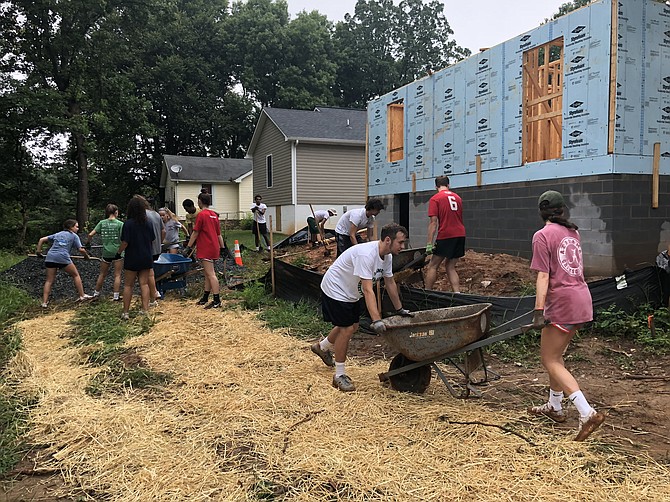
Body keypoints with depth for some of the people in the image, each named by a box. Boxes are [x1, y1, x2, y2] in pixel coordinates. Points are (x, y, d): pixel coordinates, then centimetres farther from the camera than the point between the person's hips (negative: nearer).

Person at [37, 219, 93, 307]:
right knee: (76, 275, 13)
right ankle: (82, 296, 14)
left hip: (50, 257, 4)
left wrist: (38, 250, 27)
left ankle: (44, 302, 5)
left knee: (49, 281, 9)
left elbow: (42, 240, 22)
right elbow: (81, 249, 4)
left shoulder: (57, 234, 27)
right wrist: (87, 256, 19)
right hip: (63, 257, -4)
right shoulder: (74, 236, 13)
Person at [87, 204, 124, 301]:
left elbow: (90, 234, -2)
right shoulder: (120, 223, -7)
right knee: (117, 275, 3)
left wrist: (87, 243, 14)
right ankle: (116, 296, 2)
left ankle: (96, 293, 28)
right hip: (117, 252, -3)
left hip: (106, 252, 3)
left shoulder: (102, 223, 2)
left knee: (102, 274, 17)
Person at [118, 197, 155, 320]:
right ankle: (145, 310, 3)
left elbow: (125, 242, -15)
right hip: (146, 258, 4)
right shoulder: (148, 223, 0)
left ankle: (125, 312, 10)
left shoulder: (128, 223, -13)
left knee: (128, 285, 6)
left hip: (132, 259, -4)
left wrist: (119, 252, 1)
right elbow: (152, 239, 8)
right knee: (144, 284, 7)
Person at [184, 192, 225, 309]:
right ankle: (205, 298, 25)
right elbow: (219, 233, 15)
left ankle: (217, 301, -12)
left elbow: (195, 233, -11)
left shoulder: (201, 214, -11)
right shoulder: (214, 215, 12)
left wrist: (188, 247, -7)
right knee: (208, 273, 16)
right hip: (214, 248, 9)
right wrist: (222, 247, 18)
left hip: (205, 249, -9)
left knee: (210, 274, -10)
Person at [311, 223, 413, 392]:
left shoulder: (387, 255, -5)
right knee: (347, 329, -12)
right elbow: (367, 290, -40)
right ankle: (339, 376, 3)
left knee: (352, 326, 18)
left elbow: (390, 283, 8)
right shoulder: (366, 254, -35)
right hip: (335, 290, -10)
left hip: (350, 293, 10)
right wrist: (376, 320, -46)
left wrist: (399, 309, 13)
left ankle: (321, 347, 43)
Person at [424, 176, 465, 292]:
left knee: (432, 266, 4)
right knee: (450, 267, 13)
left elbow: (433, 222, -11)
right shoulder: (457, 197, 15)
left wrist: (429, 244, -12)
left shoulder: (435, 199, -4)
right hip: (460, 235, 6)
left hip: (445, 236, -6)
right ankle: (457, 293, 3)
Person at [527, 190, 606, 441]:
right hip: (582, 299, 8)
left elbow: (543, 277, -17)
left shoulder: (542, 235, -11)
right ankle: (554, 406, 31)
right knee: (555, 354, 21)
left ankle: (587, 413, -10)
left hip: (563, 302, -8)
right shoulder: (572, 232, 13)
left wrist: (539, 311, -18)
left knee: (550, 360, 0)